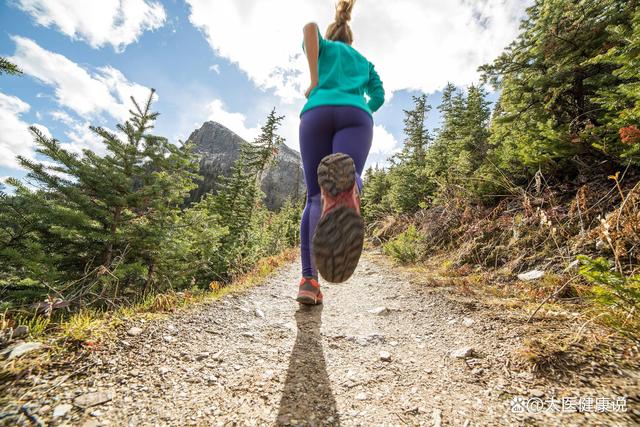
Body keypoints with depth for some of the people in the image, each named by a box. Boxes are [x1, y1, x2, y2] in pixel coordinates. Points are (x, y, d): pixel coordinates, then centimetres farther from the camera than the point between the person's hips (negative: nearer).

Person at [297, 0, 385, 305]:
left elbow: (309, 28, 12)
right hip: (356, 116, 1)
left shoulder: (323, 46, 35)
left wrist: (314, 82, 9)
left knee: (315, 198, -3)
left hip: (317, 114, -1)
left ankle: (309, 280, -17)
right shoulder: (364, 61, 42)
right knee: (351, 180, -23)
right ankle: (346, 184, -63)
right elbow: (378, 96, 30)